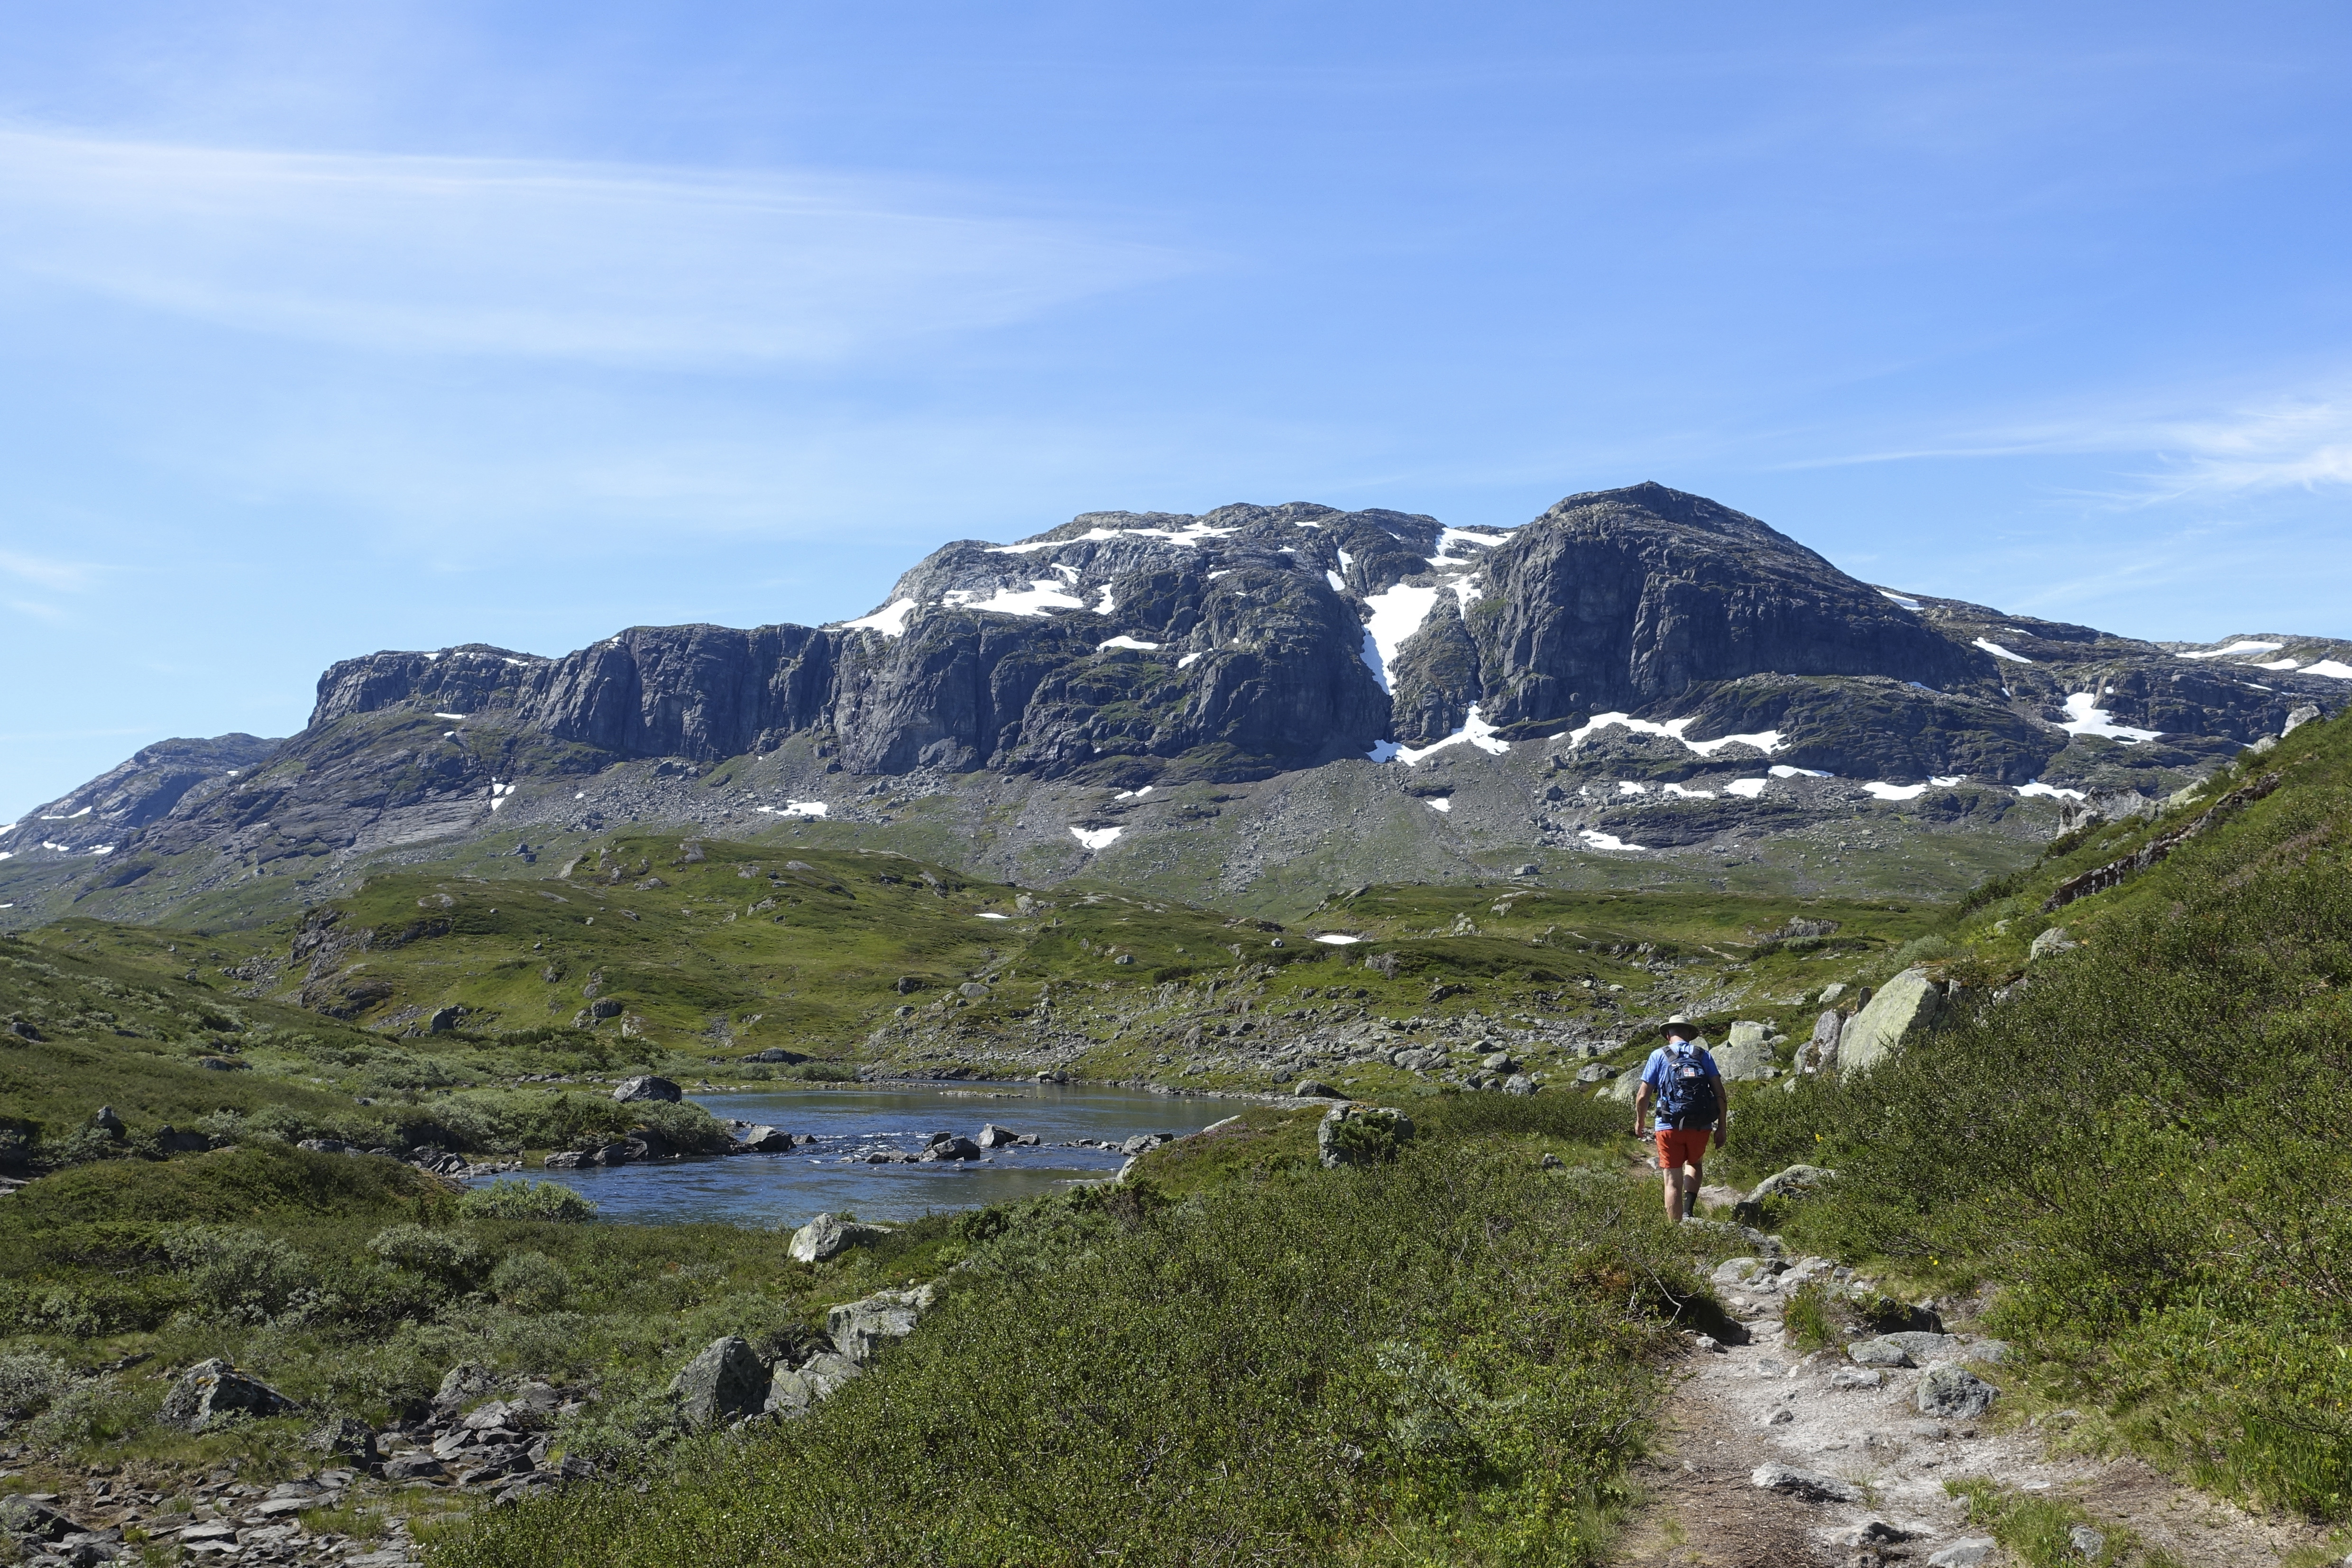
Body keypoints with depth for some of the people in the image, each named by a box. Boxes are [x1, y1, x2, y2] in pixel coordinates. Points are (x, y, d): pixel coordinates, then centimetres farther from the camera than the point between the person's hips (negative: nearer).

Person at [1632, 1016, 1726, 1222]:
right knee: (1695, 1164, 28)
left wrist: (1639, 1121, 15)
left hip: (1670, 1127, -2)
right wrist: (1722, 1127, 6)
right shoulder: (1703, 1055, 7)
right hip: (1701, 1127, 2)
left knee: (1673, 1182, 5)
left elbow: (1643, 1096, -1)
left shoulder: (1659, 1056, 2)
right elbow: (1720, 1093, 0)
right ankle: (1689, 1212, 11)